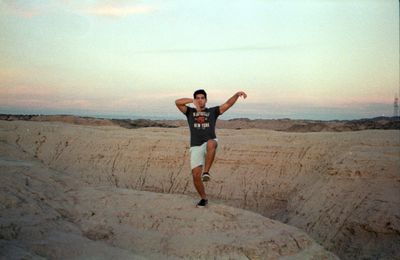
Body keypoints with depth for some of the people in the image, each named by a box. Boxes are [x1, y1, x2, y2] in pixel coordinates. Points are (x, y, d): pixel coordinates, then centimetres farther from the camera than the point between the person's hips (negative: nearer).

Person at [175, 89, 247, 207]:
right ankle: (204, 198, 14)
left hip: (209, 144, -1)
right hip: (196, 147, 2)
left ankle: (206, 172, -34)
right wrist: (192, 100, -10)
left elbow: (228, 104, 6)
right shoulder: (190, 112, 16)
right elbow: (177, 102, 2)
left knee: (211, 143, -40)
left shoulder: (212, 111, 15)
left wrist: (237, 94, -10)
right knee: (196, 175, -7)